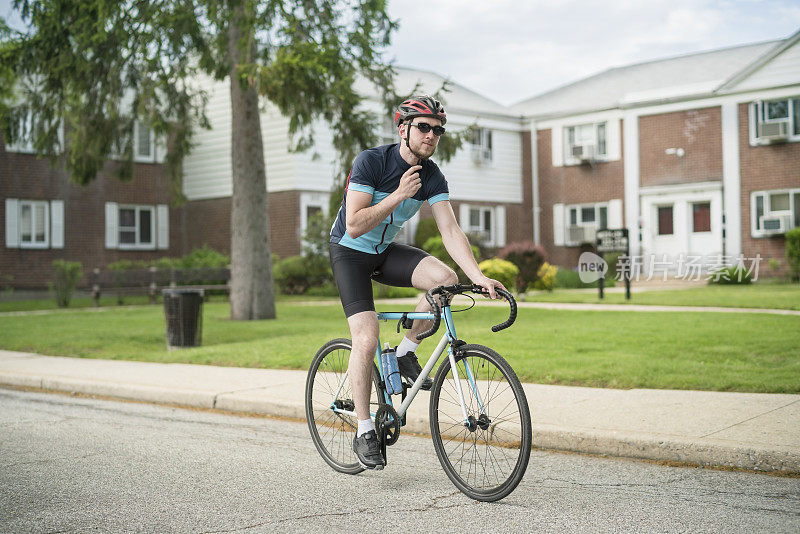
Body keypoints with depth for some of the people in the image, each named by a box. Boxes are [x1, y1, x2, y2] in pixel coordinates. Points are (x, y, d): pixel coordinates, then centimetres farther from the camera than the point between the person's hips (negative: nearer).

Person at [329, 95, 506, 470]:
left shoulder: (432, 177, -8)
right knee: (366, 340, -18)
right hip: (349, 253, -5)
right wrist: (399, 195, -32)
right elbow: (354, 226, -27)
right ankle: (364, 431, -3)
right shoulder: (370, 162, -22)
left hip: (386, 252, 5)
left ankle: (406, 353, -1)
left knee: (445, 278, -23)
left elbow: (451, 231, -15)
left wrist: (479, 276, -28)